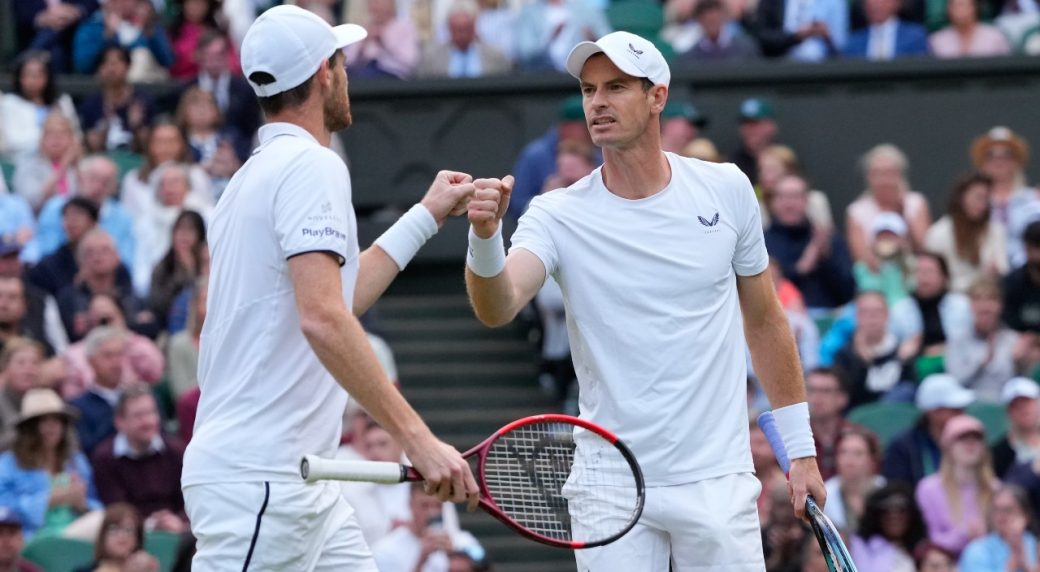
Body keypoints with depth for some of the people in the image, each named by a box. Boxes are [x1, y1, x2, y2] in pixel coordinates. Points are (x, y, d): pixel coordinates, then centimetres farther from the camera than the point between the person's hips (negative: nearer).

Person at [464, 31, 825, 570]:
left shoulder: (727, 189, 2)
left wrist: (800, 448, 12)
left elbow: (764, 321, 13)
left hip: (716, 480, 1)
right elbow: (497, 308, -22)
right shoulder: (559, 216, -5)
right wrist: (485, 238, -43)